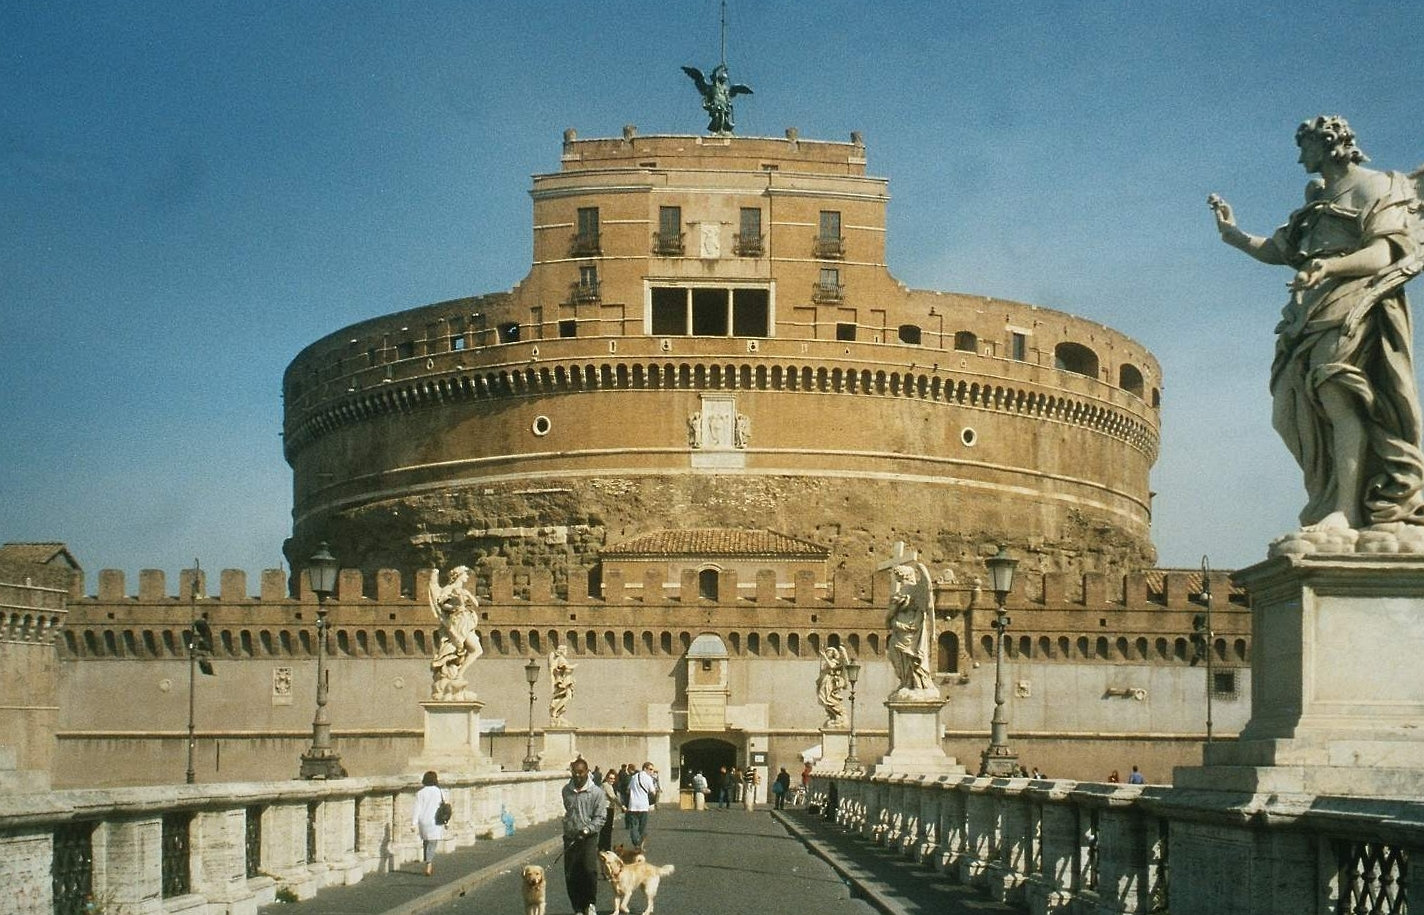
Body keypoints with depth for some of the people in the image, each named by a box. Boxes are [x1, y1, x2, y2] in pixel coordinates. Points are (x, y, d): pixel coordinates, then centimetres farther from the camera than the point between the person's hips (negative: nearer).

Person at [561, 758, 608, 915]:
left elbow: (600, 817, -7)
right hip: (570, 838, 4)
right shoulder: (566, 790, 8)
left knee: (589, 869, -20)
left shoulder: (597, 792, -4)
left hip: (589, 838, -4)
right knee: (571, 876, 2)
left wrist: (588, 829, -21)